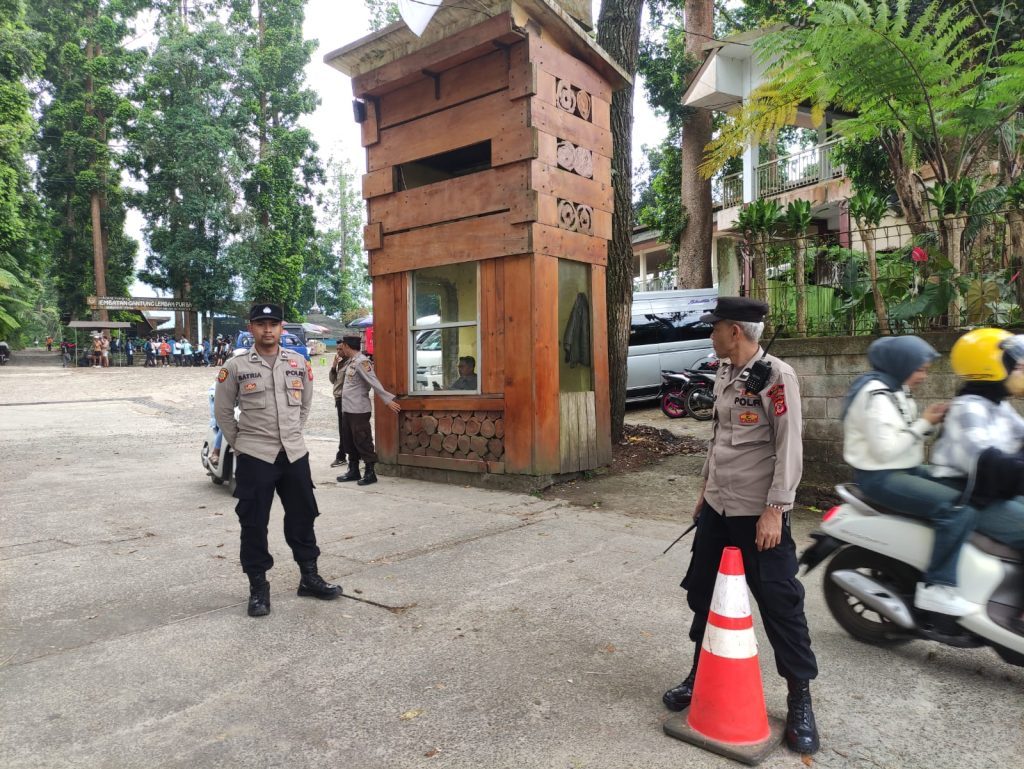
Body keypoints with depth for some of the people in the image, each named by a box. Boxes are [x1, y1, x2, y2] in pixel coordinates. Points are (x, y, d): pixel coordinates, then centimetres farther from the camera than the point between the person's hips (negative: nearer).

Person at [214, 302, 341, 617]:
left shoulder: (299, 363, 5)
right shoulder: (235, 367, -5)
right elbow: (223, 411, 4)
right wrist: (240, 443, 4)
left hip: (294, 454, 3)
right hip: (254, 457, -3)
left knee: (302, 517, 12)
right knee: (254, 523, 4)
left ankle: (309, 577, 27)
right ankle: (258, 588, 17)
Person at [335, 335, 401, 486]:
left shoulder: (361, 361, -16)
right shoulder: (351, 361, 13)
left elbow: (374, 382, -22)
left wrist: (388, 400, -25)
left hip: (359, 410, -10)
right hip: (348, 409, 10)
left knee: (363, 442, -3)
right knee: (348, 441, 15)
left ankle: (370, 473, 6)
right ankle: (353, 471, 25)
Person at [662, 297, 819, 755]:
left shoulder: (777, 376, -15)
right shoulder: (725, 374, 9)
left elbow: (789, 449, -17)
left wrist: (774, 511, -20)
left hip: (758, 513, -8)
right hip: (717, 507, 8)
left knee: (779, 603, 1)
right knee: (702, 592, 15)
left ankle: (799, 700, 20)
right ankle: (702, 676, 34)